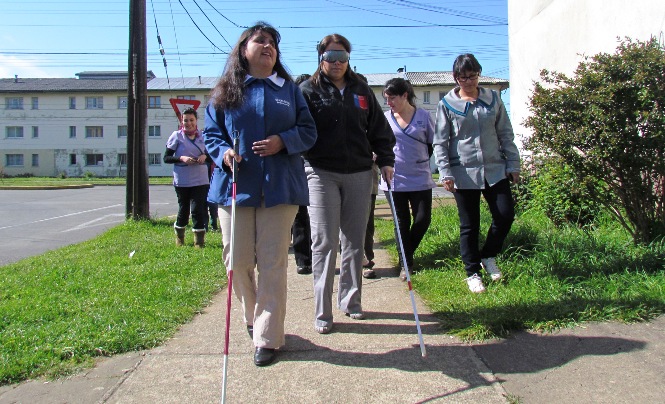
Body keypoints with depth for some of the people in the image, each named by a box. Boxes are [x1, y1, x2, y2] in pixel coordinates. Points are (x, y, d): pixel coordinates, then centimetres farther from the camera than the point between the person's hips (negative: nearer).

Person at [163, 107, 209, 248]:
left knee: (198, 210, -6)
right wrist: (181, 158, -17)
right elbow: (166, 158, -1)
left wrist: (205, 156, -6)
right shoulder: (176, 136, -1)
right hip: (182, 181, -1)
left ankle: (199, 241, 5)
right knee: (183, 209, 11)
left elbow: (210, 155, 16)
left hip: (200, 180, 1)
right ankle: (179, 237, 35)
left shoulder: (202, 136, 6)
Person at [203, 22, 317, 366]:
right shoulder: (225, 92, 11)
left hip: (279, 187, 0)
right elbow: (210, 133, 11)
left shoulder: (289, 89, 13)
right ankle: (253, 318, 31)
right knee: (238, 260, 4)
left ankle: (267, 337, 9)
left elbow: (308, 131, 9)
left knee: (272, 262, -2)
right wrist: (223, 153, -11)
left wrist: (284, 141, -10)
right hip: (235, 186, 1)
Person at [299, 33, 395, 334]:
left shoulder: (361, 90, 13)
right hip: (322, 174, -4)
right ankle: (322, 313, 3)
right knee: (324, 243, -6)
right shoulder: (309, 90, 2)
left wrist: (386, 160, 9)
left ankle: (350, 300, 26)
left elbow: (379, 128, 17)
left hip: (359, 174, 4)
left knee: (354, 241, 10)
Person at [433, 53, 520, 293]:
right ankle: (473, 272, 18)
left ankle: (488, 256, 24)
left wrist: (513, 164, 8)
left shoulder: (493, 99, 8)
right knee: (469, 225, 4)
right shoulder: (447, 104, 0)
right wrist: (445, 172, -9)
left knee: (505, 215, -2)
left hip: (495, 169, 3)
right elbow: (440, 141, -1)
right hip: (464, 172, -3)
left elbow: (506, 134, 12)